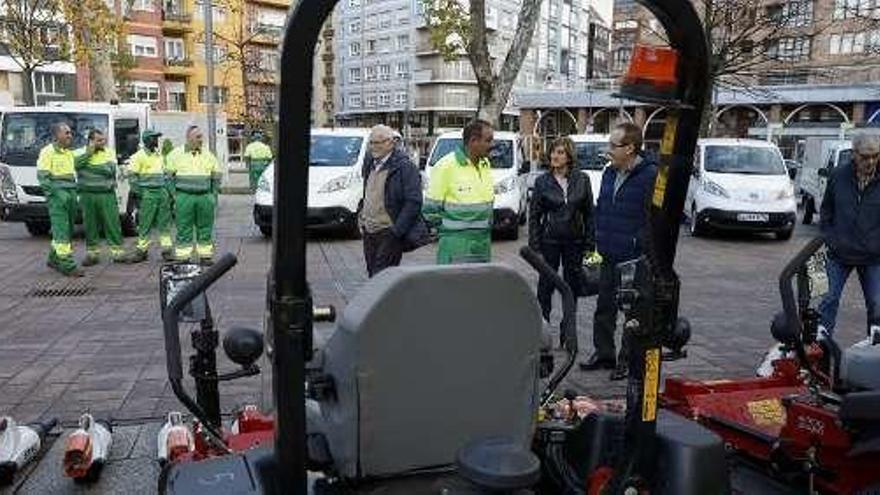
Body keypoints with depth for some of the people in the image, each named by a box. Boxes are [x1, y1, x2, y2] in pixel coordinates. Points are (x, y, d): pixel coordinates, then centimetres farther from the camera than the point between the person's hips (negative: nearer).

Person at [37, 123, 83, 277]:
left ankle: (54, 259, 26)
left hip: (71, 193, 8)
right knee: (61, 230, -9)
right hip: (57, 194, -8)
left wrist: (74, 193, 16)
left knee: (67, 229, 12)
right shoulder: (48, 151, -5)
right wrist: (54, 193, -16)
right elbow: (42, 176, -10)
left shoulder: (69, 152, 18)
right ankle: (67, 265, -10)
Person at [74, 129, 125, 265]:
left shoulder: (109, 153, 6)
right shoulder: (80, 152, 7)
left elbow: (110, 170, -10)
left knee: (112, 223, -2)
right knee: (90, 225, 6)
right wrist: (90, 150, -12)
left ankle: (118, 252, 3)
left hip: (107, 194, 0)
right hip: (87, 194, 0)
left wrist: (88, 166, -11)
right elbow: (77, 163, -14)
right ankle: (92, 253, 16)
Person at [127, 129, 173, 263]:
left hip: (162, 192, 6)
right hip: (148, 193, -6)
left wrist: (168, 191, 18)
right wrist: (138, 194, -10)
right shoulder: (139, 156, -3)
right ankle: (142, 250, 5)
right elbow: (133, 176, -5)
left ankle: (166, 249, 7)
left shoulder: (160, 155, 17)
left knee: (164, 223, 4)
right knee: (145, 224, -3)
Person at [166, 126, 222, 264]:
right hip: (184, 197, -2)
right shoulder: (176, 154, 5)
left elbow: (216, 177, 16)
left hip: (205, 197, 3)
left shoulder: (208, 155, 12)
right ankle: (182, 257, 4)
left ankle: (205, 255, 13)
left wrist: (214, 195, 7)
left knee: (205, 228, 5)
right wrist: (173, 195, -1)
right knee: (184, 229, -1)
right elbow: (169, 177, 6)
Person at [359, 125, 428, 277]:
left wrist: (397, 230, -20)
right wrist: (362, 216, 15)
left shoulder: (404, 167, -13)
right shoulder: (370, 163, 11)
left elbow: (413, 202, -17)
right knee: (372, 274, 15)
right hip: (369, 231, 8)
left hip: (389, 232, -8)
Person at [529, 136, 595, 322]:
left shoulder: (582, 179, -1)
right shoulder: (542, 181, -3)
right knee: (546, 283, 5)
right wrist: (535, 247, -7)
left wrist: (589, 244, -2)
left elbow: (589, 213, 2)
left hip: (574, 241, 2)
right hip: (549, 241, -1)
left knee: (573, 284, 11)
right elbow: (534, 215, -2)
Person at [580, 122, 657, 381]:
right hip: (609, 257, 8)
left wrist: (637, 244, -18)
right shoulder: (609, 173, 10)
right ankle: (603, 353, 29)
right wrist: (599, 241, 13)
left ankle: (628, 360, 18)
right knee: (604, 306, 15)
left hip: (635, 259, -7)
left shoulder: (650, 175, -15)